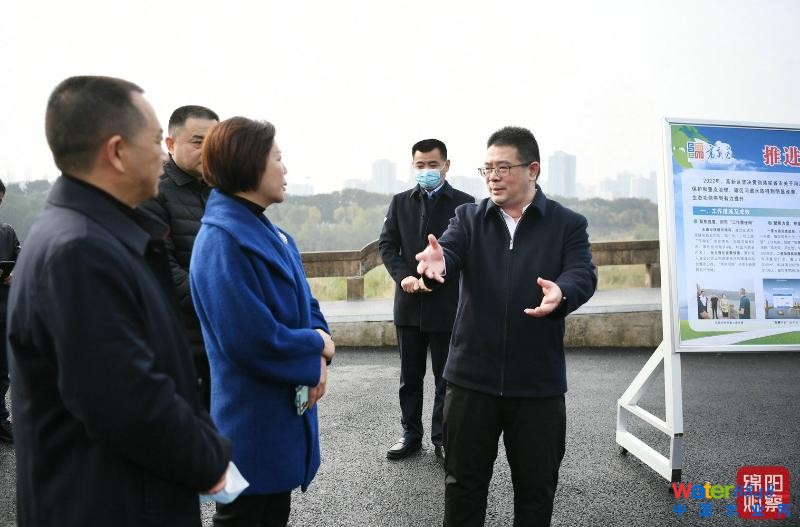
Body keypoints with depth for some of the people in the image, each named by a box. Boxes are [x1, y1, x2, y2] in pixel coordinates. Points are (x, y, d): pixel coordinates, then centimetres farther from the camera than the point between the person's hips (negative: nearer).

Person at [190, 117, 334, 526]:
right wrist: (317, 347, -12)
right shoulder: (222, 240, -22)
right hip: (252, 424, -9)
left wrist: (319, 353, -10)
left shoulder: (271, 234, 7)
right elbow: (253, 341, -28)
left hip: (286, 414, 9)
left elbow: (305, 306, 9)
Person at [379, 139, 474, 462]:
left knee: (446, 378, 8)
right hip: (409, 304, 3)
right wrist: (403, 276, -11)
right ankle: (411, 434, 27)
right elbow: (386, 244, 5)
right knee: (410, 376, 13)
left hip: (446, 304, -3)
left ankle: (443, 438, 21)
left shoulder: (464, 204, -1)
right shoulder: (400, 202, 9)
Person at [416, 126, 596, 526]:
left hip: (538, 382, -1)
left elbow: (583, 275, -13)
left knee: (536, 486, 16)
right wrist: (437, 261, -38)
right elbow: (449, 251, -13)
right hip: (471, 377, 1)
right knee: (463, 482, 15)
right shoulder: (468, 217, 4)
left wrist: (560, 293, -37)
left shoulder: (568, 224, 1)